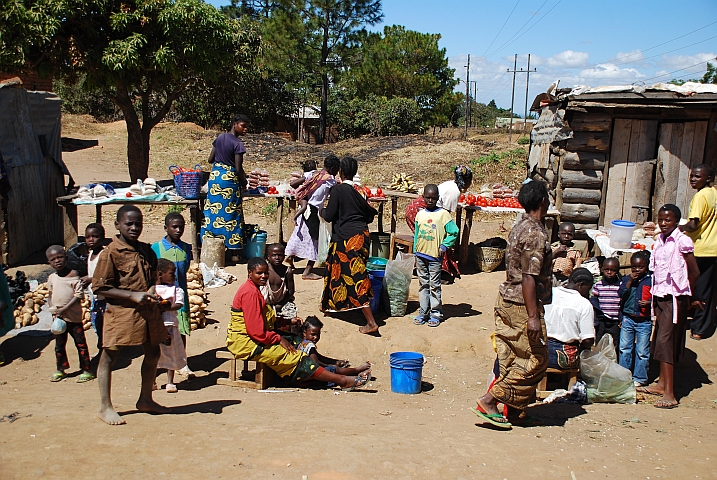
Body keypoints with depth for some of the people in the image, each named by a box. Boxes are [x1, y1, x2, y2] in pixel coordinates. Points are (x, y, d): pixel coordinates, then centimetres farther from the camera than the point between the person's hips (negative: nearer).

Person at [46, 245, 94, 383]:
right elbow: (50, 295, 13)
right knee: (59, 345, 15)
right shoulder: (51, 278, 5)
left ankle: (86, 370, 10)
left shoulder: (73, 275, -10)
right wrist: (53, 310, -2)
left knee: (80, 343, 2)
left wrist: (65, 309, -20)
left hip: (73, 316, -5)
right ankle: (60, 370, 29)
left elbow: (79, 295, -14)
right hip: (58, 318, 5)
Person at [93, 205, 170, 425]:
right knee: (110, 356, 2)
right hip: (121, 312, -7)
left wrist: (154, 293, 2)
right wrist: (133, 295, -19)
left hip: (148, 311, 7)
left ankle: (146, 400, 30)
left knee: (153, 353, 14)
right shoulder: (110, 253, -10)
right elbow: (99, 287, -13)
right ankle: (105, 407, 14)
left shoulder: (146, 251, 10)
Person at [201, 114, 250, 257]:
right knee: (229, 213, 1)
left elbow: (210, 160, 11)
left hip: (215, 177, 7)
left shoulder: (220, 138, 8)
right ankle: (230, 250, 6)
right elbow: (238, 169, -15)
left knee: (213, 211, 9)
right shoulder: (237, 144, -13)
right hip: (230, 179, -7)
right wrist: (244, 181, 2)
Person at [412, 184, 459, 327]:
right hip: (421, 255, 4)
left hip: (435, 256, -4)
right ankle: (423, 312, 18)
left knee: (434, 285, 1)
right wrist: (415, 253, 11)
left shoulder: (443, 214, -5)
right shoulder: (420, 214, 8)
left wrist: (444, 246, -12)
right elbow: (416, 235, 13)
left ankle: (436, 313, 10)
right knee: (423, 284, 10)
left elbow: (454, 232, -5)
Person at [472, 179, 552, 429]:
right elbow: (528, 278, -22)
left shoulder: (520, 227, 10)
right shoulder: (536, 234, -18)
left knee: (512, 358, 13)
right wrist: (533, 316, -22)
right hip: (522, 305, -9)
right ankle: (488, 400, 0)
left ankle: (514, 410, 21)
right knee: (535, 360, 0)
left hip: (507, 300, 9)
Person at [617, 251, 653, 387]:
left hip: (644, 321, -3)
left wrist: (650, 302, -19)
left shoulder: (651, 280, -3)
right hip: (627, 319, 3)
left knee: (642, 351, 4)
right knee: (624, 348, 9)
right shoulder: (626, 279, 5)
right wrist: (630, 281, -12)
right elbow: (621, 295, -6)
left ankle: (639, 378, 16)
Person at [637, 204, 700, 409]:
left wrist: (688, 296, 4)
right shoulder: (659, 240, 9)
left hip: (675, 298, -8)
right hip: (660, 296, 8)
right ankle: (662, 384, 27)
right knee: (660, 340, 14)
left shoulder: (682, 241, -12)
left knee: (665, 342, -11)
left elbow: (694, 272, -7)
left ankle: (669, 394, -10)